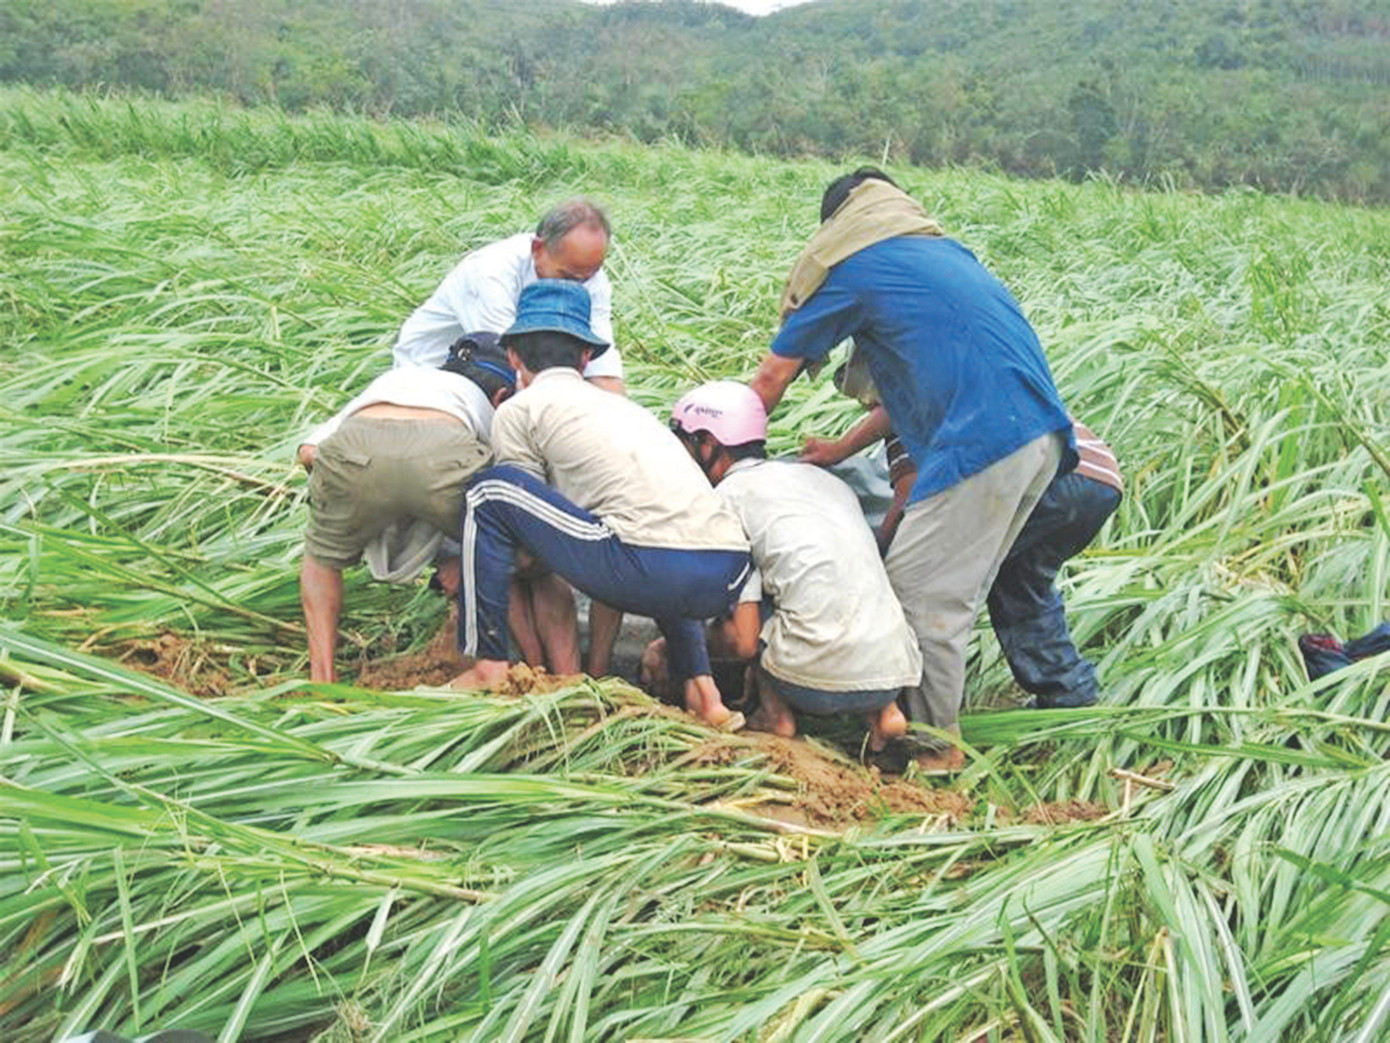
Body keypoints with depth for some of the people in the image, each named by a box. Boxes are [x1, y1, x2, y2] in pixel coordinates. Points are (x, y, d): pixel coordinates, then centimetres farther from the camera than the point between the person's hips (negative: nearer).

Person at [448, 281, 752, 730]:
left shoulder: (518, 410, 14)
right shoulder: (622, 405, 34)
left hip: (656, 572, -7)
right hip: (730, 578, 7)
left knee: (490, 490, 8)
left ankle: (488, 667, 11)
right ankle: (702, 692, 25)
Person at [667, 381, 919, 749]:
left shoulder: (729, 495, 1)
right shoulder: (818, 475, 21)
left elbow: (743, 641, -4)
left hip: (824, 681, -6)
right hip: (896, 670, 6)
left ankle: (775, 716, 9)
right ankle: (881, 711, 15)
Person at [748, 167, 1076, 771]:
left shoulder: (850, 268, 6)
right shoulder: (943, 251, 27)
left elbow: (770, 380, 12)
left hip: (982, 443, -8)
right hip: (1042, 434, 8)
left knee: (918, 591, 2)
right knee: (957, 590, 17)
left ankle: (936, 745, 11)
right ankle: (931, 716, 26)